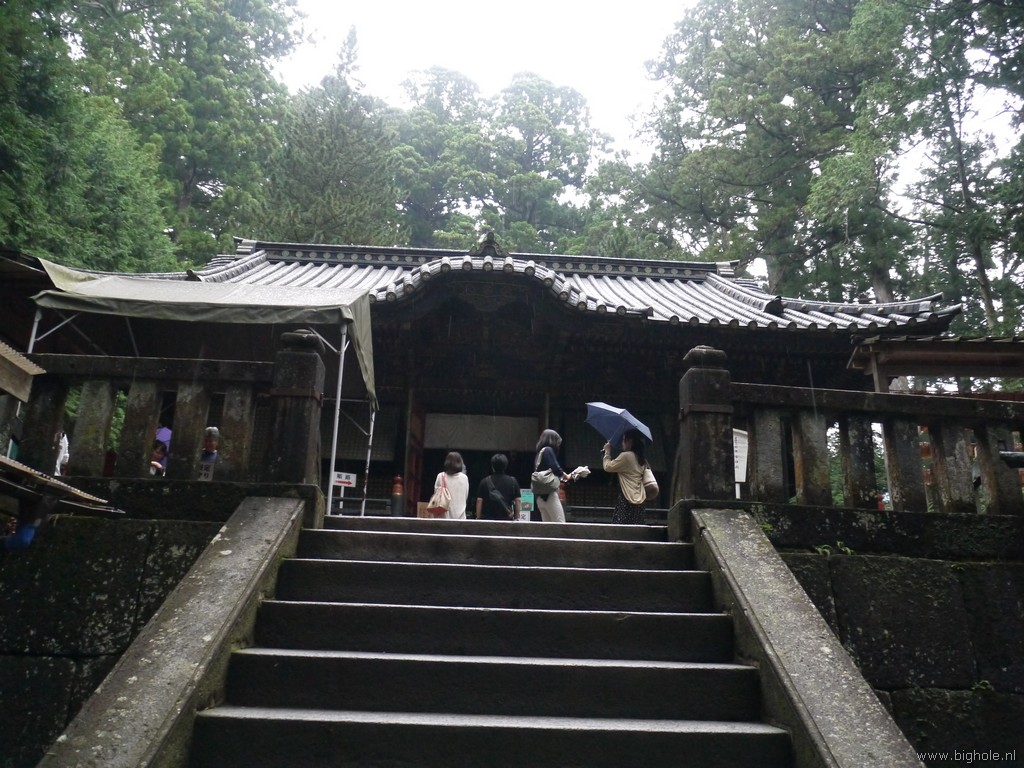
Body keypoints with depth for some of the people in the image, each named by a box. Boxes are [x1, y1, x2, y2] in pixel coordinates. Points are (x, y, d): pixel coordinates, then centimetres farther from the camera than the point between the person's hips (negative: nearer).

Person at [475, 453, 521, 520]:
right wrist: (517, 518, 8)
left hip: (488, 518, 0)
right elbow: (517, 501, 2)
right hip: (507, 518, 0)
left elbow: (479, 500, 0)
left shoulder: (485, 482, 1)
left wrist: (478, 518, 6)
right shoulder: (513, 481, 2)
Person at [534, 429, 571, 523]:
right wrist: (565, 476, 5)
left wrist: (561, 478, 17)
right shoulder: (548, 450, -5)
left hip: (539, 496, 9)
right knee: (560, 524, -10)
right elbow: (555, 468, -14)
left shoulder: (539, 453, 20)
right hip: (549, 494, -9)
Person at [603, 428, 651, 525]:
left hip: (627, 499, -8)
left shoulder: (626, 456, -9)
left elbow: (607, 467, -4)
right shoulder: (642, 460, 15)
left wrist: (607, 451, 10)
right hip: (639, 500, 8)